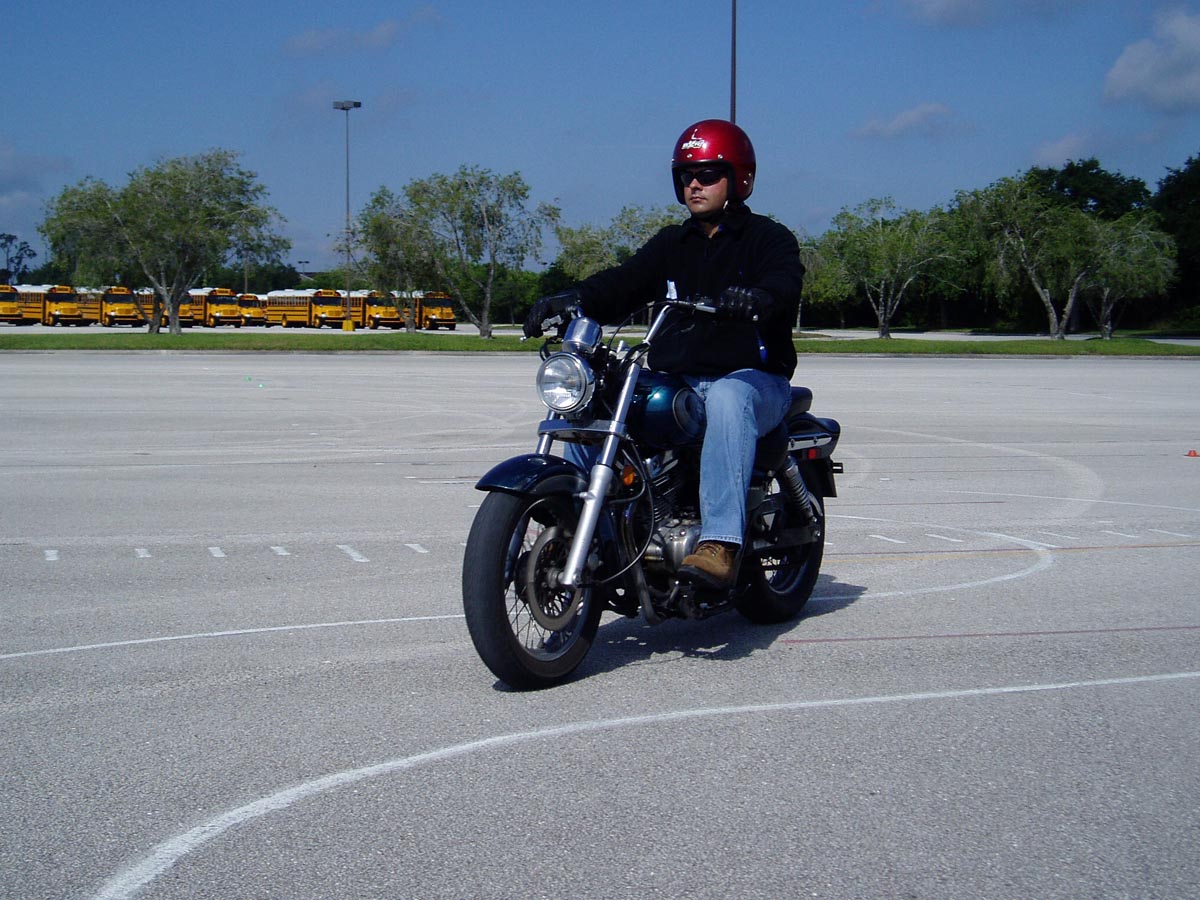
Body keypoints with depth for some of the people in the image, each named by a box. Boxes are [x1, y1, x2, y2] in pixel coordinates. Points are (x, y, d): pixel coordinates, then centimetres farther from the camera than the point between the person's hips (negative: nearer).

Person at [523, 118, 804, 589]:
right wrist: (574, 298, -15)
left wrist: (758, 296, -43)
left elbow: (785, 280, -18)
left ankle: (721, 542, -49)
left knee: (727, 398, -40)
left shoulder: (768, 238, 4)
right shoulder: (671, 244, 20)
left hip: (755, 378, -5)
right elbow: (624, 283, 6)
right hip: (675, 381, 6)